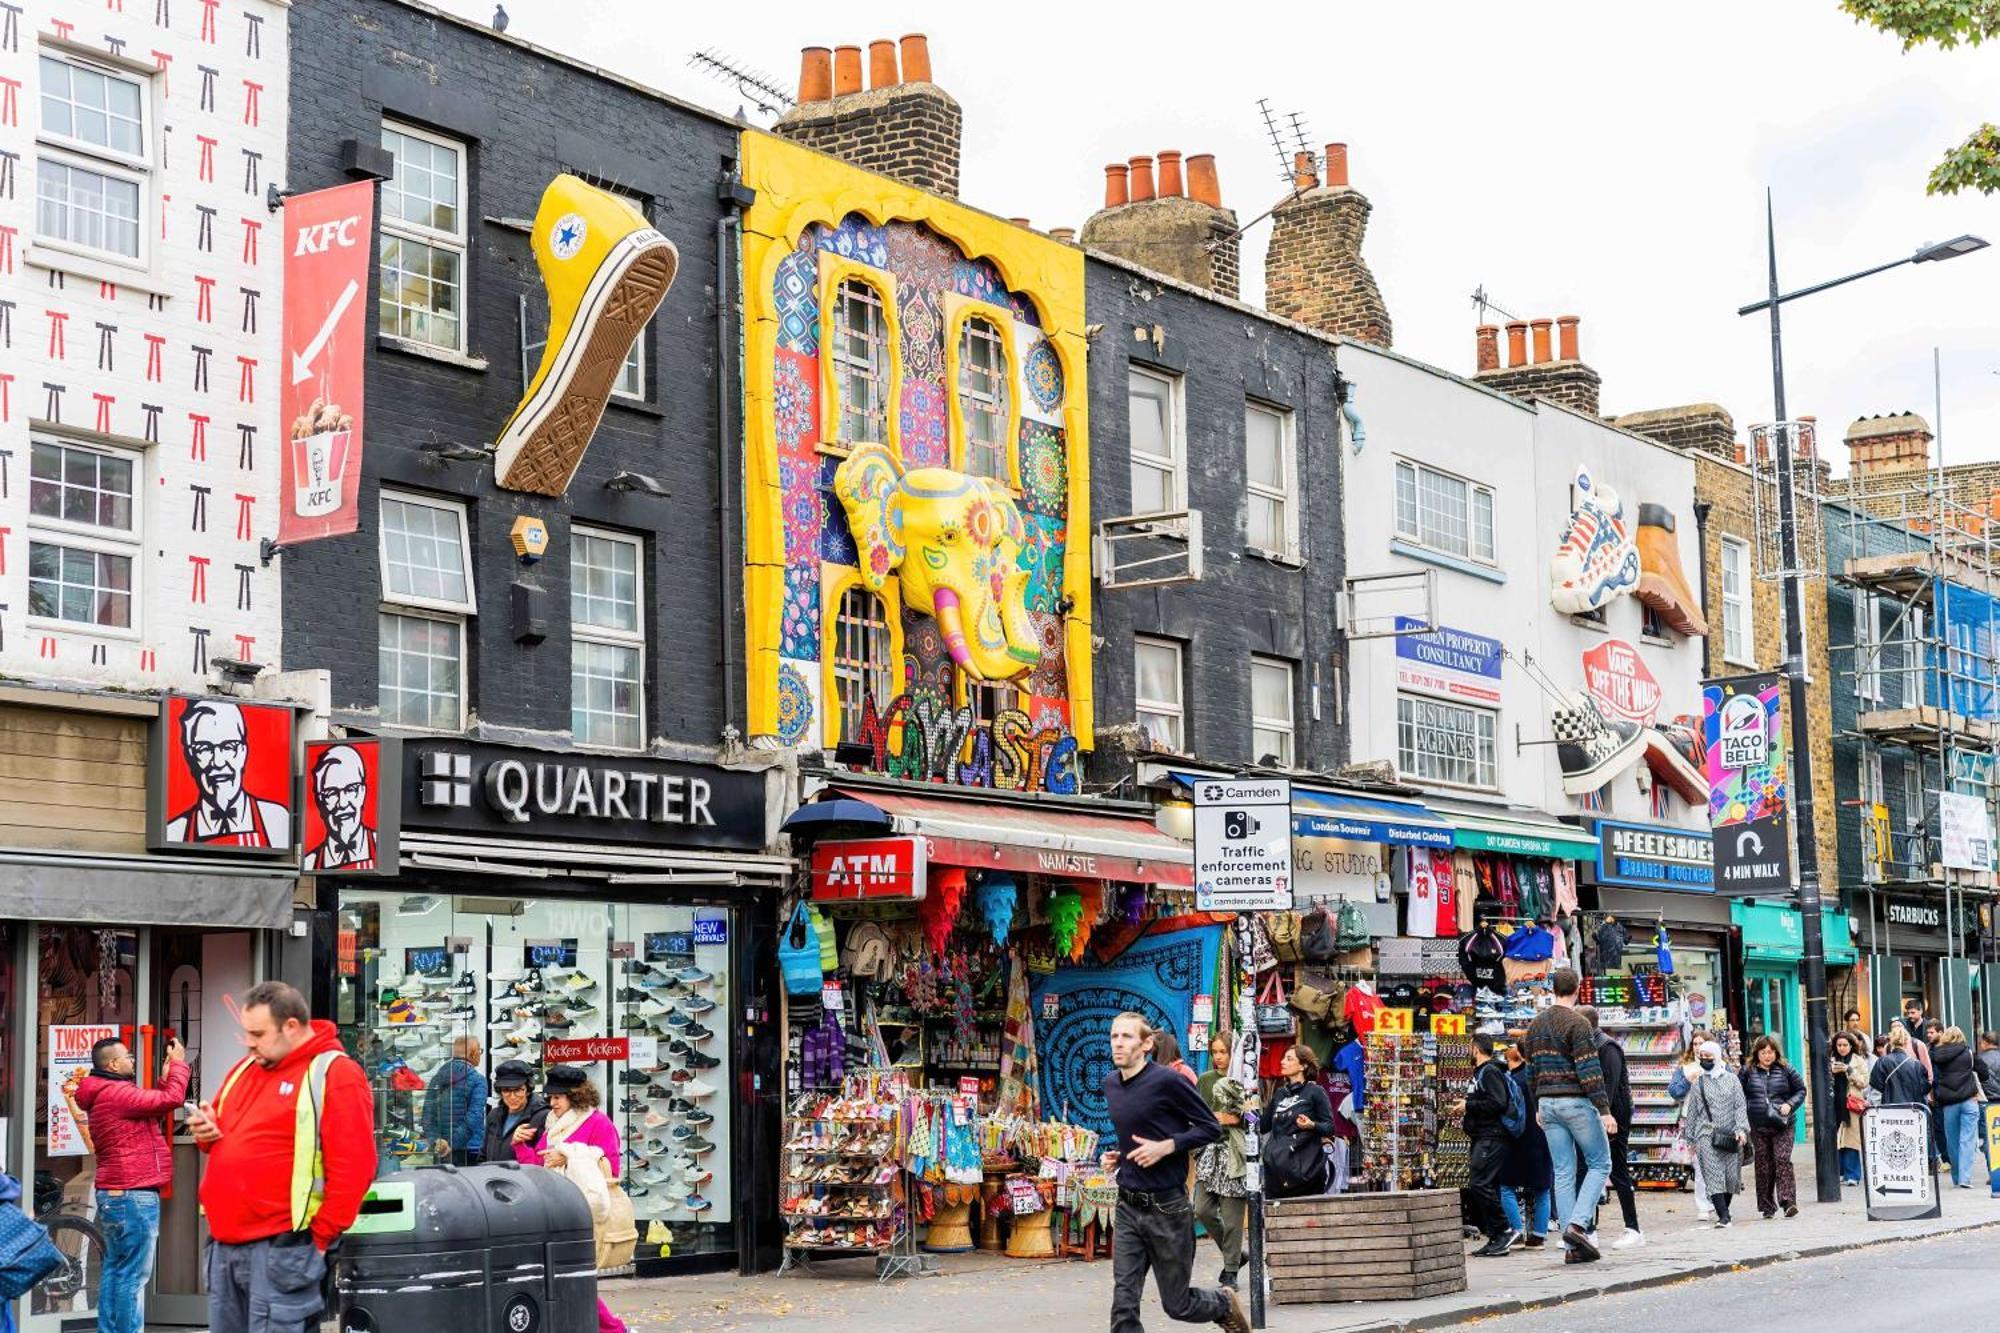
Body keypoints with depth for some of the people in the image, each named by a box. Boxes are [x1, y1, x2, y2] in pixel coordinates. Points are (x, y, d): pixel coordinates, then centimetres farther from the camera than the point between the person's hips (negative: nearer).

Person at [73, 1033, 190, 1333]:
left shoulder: (105, 1095, 17)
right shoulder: (118, 1093, -16)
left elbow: (152, 1108, 21)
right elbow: (171, 1099, -20)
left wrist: (165, 1078, 14)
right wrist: (178, 1062, -7)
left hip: (115, 1194, 11)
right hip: (134, 1195, -11)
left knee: (115, 1268, 11)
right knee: (134, 1274, -9)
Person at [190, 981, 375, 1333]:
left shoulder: (334, 1074, -9)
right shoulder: (245, 1068, 16)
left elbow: (353, 1168, -14)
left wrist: (319, 1238, -14)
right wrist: (208, 1132, 7)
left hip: (280, 1249, -8)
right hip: (225, 1243, 8)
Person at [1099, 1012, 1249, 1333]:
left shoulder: (1167, 1081, -14)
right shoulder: (1110, 1084, 7)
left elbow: (1210, 1128, -9)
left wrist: (1165, 1147, -20)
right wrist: (1116, 1156, 5)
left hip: (1166, 1209, -5)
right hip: (1128, 1208, 5)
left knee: (1178, 1306, 8)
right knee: (1123, 1306, -4)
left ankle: (1225, 1303, 40)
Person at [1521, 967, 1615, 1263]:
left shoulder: (1536, 1024, 12)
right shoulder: (1577, 1023, -11)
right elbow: (1589, 1070, -17)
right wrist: (1604, 1110, -17)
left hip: (1548, 1104, 7)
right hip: (1577, 1102, -7)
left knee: (1563, 1173, 6)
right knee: (1600, 1164, 6)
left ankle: (1572, 1246, 4)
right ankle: (1576, 1224, -11)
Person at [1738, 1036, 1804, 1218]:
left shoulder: (1786, 1070, 5)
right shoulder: (1747, 1071, 6)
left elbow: (1801, 1090, 12)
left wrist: (1789, 1105, -5)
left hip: (1782, 1125, -1)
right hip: (1758, 1126, 1)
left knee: (1783, 1160, -14)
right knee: (1763, 1165, 4)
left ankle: (1788, 1202, -16)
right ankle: (1767, 1207, 12)